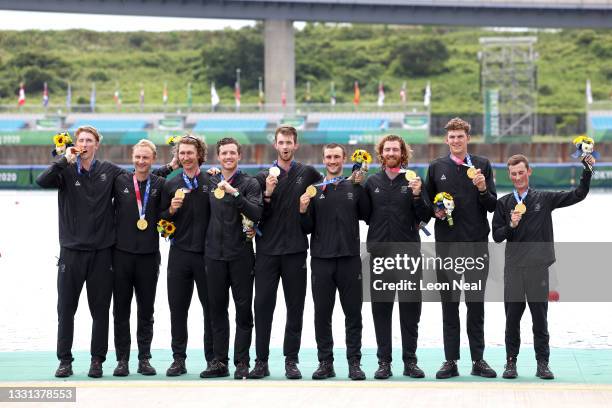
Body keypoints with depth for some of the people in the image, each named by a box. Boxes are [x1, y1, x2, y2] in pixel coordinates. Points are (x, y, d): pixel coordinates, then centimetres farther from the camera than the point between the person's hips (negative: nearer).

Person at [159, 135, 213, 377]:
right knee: (177, 308, 5)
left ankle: (213, 358, 11)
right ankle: (179, 359, 12)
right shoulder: (171, 185, 10)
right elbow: (161, 221, 11)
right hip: (179, 254, 3)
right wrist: (171, 209, -6)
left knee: (211, 307, 3)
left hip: (206, 253, -3)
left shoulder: (212, 182, 1)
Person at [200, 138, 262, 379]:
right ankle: (219, 362, 12)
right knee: (217, 309, 7)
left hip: (241, 255, -4)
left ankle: (242, 362, 4)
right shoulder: (211, 183, 12)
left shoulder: (250, 184, -2)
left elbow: (256, 214, -17)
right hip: (215, 254, 4)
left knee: (243, 309, -1)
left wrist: (234, 193, -24)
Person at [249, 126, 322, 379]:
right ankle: (261, 361, 4)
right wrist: (268, 194, -15)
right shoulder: (264, 177, 5)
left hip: (296, 250, 0)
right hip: (267, 251, 0)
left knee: (295, 307, 4)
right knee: (263, 306, -2)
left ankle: (291, 361, 11)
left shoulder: (307, 173, 6)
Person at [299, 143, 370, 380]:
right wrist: (303, 211, -12)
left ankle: (354, 363, 7)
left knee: (353, 313, 2)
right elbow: (307, 228, 7)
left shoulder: (354, 187, 9)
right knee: (322, 314, 3)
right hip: (321, 260, 1)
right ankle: (325, 363, 11)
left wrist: (360, 186, -7)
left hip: (349, 258, -1)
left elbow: (367, 214, -3)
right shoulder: (315, 190, 9)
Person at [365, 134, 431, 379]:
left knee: (410, 308, 1)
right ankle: (384, 362, 8)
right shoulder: (372, 182, 10)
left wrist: (417, 196, -13)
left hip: (408, 251, -1)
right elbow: (364, 214, 12)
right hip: (380, 251, 1)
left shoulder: (412, 181, 5)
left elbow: (424, 218, 0)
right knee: (381, 308, 3)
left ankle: (410, 361, 7)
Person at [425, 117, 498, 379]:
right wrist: (435, 211, -5)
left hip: (477, 242, -1)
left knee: (476, 303, 3)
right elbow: (427, 203, 15)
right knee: (449, 303, 3)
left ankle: (478, 360, 9)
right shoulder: (436, 168, 9)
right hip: (447, 244, 1)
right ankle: (451, 361, 6)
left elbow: (492, 206, 3)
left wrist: (483, 189, -15)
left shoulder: (482, 166, 6)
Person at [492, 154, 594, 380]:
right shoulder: (504, 203, 7)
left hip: (538, 267, -1)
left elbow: (578, 195, 4)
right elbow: (497, 236, 6)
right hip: (513, 268, 1)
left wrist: (587, 170, -4)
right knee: (512, 316, 3)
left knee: (540, 317, 3)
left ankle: (542, 363, 8)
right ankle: (511, 362, 12)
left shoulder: (544, 199, 5)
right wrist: (511, 226, -12)